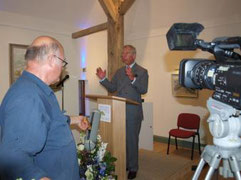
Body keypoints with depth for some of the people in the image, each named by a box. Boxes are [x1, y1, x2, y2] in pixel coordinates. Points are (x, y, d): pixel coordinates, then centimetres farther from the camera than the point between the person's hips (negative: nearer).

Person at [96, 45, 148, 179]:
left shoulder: (142, 71, -4)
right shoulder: (119, 71, 14)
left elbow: (143, 90, -18)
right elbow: (112, 88, 12)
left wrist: (133, 79, -32)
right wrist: (103, 79, -2)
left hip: (133, 113, -5)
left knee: (132, 140, 5)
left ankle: (133, 169, 22)